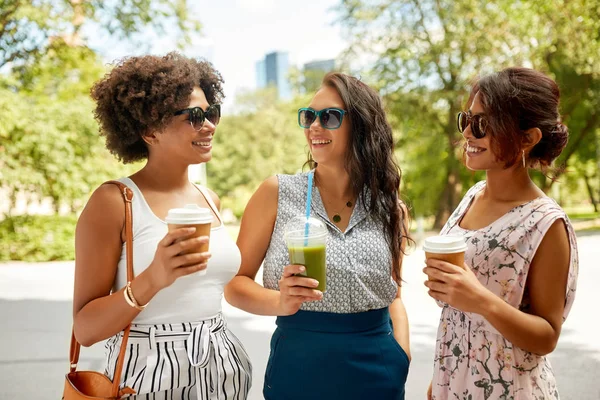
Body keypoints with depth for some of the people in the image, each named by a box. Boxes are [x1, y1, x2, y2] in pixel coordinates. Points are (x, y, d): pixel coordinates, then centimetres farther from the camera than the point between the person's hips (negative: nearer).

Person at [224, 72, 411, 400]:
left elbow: (393, 295, 12)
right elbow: (234, 283, -3)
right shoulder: (277, 193, -6)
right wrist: (280, 303, -22)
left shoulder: (391, 209, 2)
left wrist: (402, 363, 0)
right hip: (298, 372, -2)